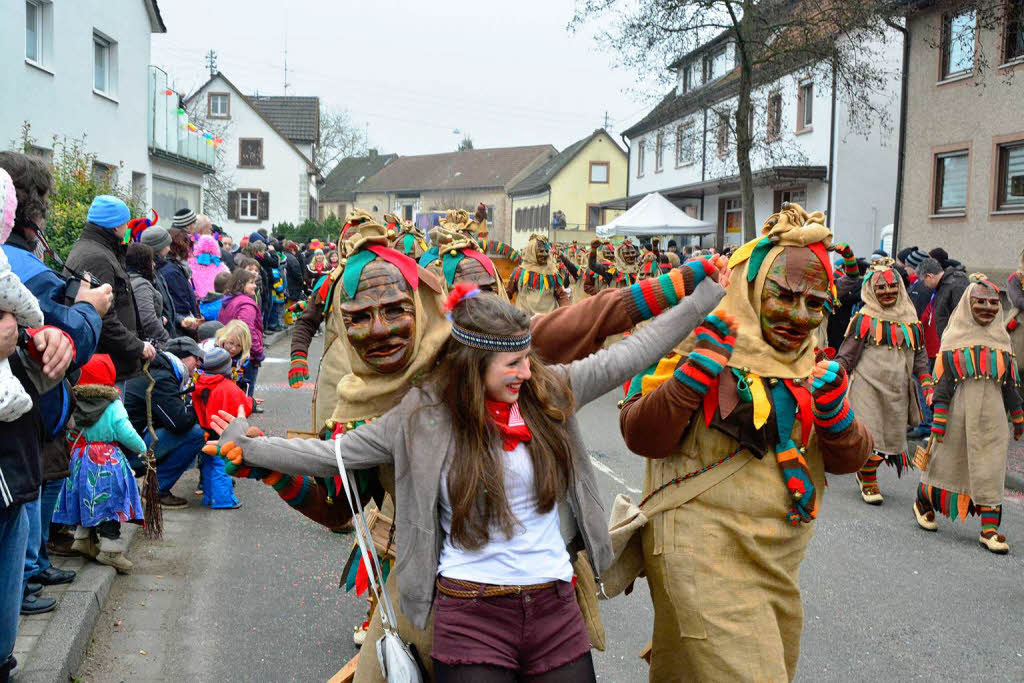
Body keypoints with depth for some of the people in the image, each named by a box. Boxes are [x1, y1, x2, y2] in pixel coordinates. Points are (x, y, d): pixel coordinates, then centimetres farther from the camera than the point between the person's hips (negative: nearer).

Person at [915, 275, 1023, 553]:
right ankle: (923, 502, 32)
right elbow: (943, 382, -6)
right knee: (947, 459, 9)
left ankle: (989, 526, 6)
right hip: (960, 412, -3)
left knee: (990, 470, 1)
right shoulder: (955, 340, -3)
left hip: (992, 415, 3)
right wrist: (938, 419, -10)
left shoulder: (1001, 341, 9)